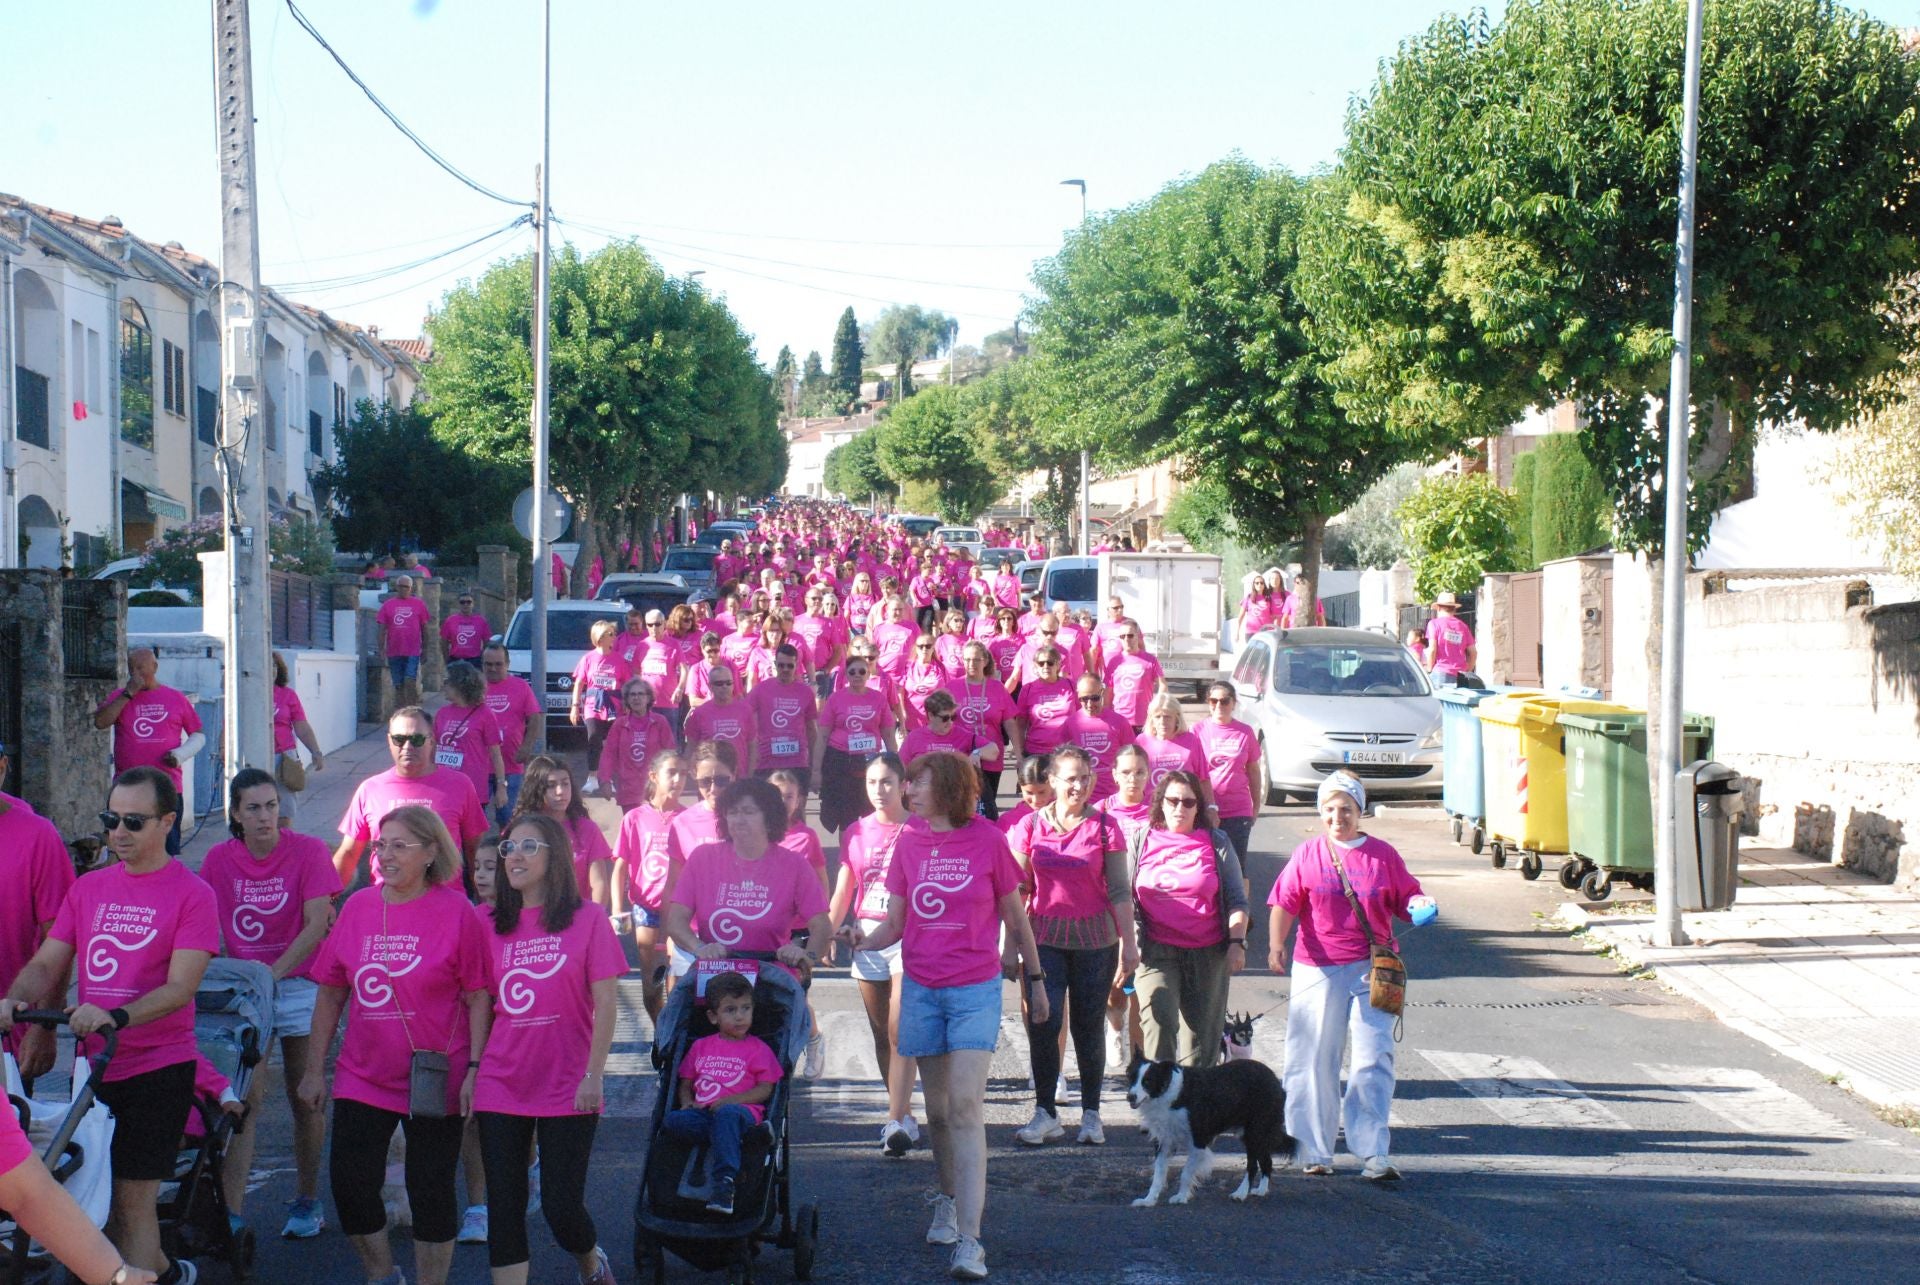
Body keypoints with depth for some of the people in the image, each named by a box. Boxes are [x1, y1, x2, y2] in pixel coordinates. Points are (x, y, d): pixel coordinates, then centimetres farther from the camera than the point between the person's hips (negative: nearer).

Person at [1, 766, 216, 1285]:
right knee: (99, 1195, 10)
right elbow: (46, 963, 9)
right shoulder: (88, 888, 12)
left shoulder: (191, 893, -6)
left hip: (157, 1069, -6)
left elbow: (181, 985, -14)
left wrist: (114, 1017, -30)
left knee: (132, 1198, -8)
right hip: (92, 1067, 6)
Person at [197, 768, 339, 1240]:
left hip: (300, 985, -1)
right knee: (245, 1098, -9)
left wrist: (273, 972, -20)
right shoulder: (219, 859, 0)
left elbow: (316, 926, -12)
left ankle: (307, 1203, 23)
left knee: (305, 1099, 7)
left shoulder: (308, 851, -7)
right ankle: (231, 1213, -13)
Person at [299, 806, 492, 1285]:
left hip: (434, 1080, -4)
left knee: (430, 1190, 4)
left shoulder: (456, 912, -9)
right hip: (362, 1078, 4)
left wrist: (474, 1068, -12)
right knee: (349, 1183, 3)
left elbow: (478, 997, -7)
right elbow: (330, 993, 9)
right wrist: (315, 1067, 8)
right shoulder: (357, 907, 2)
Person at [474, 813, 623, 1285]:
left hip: (568, 1090, -3)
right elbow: (482, 1005, 11)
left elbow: (605, 1004, -5)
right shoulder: (495, 926, 7)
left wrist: (593, 1076, -11)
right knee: (504, 1209, 0)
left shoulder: (587, 919, -3)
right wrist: (471, 1070, 4)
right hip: (502, 1086, 3)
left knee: (561, 1208, -1)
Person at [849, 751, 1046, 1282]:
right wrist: (863, 940, -16)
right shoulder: (909, 844, 3)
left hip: (976, 989, -4)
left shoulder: (988, 840, -5)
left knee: (966, 1106, -14)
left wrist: (1034, 979, 9)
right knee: (938, 1109, 12)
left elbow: (1015, 917, 5)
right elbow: (894, 924, 4)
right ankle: (948, 1202, 35)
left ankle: (969, 1242, -17)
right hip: (922, 990, 4)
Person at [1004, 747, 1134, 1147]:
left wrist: (1128, 944, -2)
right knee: (1043, 1023, -8)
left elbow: (1119, 891, 0)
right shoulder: (1031, 826, 2)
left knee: (1088, 1027, 6)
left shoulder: (1104, 827, -1)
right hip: (1045, 940, 1)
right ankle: (1045, 1112, 3)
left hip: (1094, 941, -1)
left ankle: (1091, 1113, 17)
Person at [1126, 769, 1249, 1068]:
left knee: (1201, 1032, 3)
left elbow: (1236, 899, 9)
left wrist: (1237, 943, -3)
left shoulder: (1216, 843, 9)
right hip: (1156, 951, -1)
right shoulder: (1140, 840, 9)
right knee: (1159, 1022, -20)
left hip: (1207, 953, 1)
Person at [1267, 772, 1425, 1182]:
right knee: (1314, 1060, 5)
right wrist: (1276, 946, -15)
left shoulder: (1382, 855, 7)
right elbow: (1284, 904, 0)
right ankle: (1314, 1151, 17)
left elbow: (1406, 901, 12)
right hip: (1318, 968, 0)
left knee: (1373, 1058, -6)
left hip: (1372, 968, 0)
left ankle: (1374, 1155, -6)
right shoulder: (1307, 855, 5)